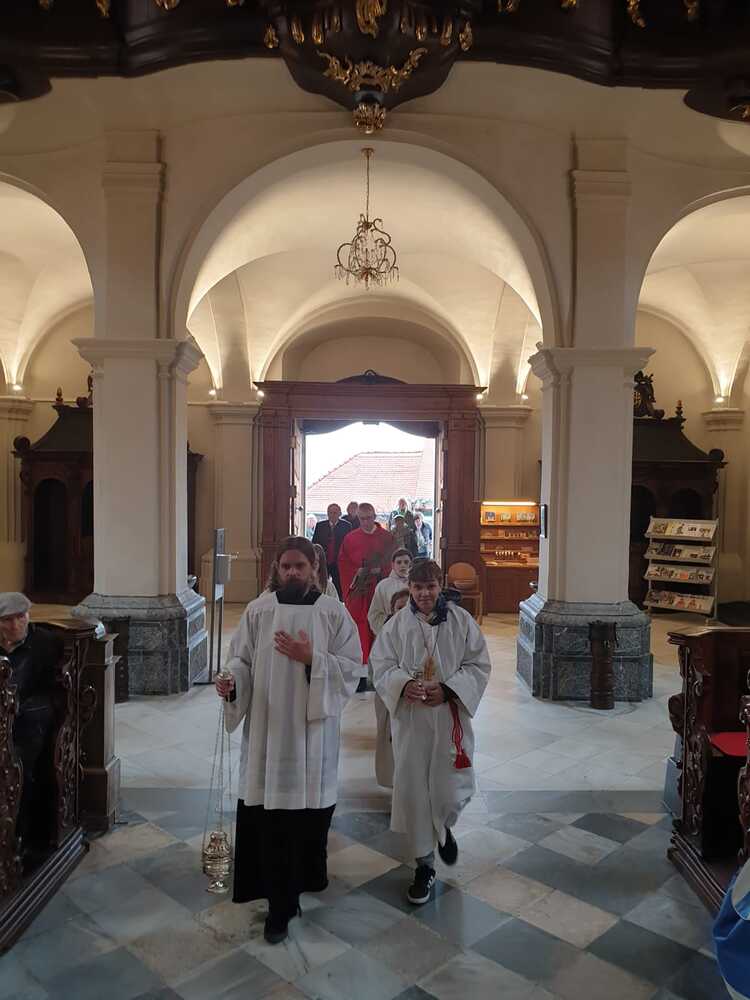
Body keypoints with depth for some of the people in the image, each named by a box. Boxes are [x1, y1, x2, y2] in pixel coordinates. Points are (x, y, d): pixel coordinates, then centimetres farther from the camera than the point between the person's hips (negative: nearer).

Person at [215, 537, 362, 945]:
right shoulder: (257, 610, 1)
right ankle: (280, 904, 20)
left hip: (312, 731, 0)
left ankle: (307, 877, 39)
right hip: (267, 730, 1)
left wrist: (312, 659, -19)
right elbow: (240, 657, 4)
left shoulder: (334, 613, -3)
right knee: (270, 818, 3)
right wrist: (231, 680, -17)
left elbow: (351, 667, -4)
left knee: (309, 811, 10)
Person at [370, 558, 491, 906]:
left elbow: (478, 665, -1)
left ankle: (443, 829, 42)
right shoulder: (397, 624, -1)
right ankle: (424, 864, 25)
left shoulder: (461, 620, -3)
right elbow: (381, 665, 0)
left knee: (452, 788, 3)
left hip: (450, 717, 0)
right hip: (409, 717, 1)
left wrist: (447, 689, -14)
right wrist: (404, 684, -19)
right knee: (412, 788, 4)